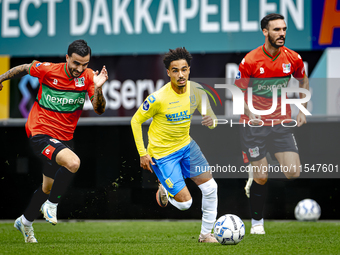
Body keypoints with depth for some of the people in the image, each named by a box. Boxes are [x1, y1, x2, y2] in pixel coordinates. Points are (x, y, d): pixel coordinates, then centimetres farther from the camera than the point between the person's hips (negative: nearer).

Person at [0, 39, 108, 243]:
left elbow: (99, 110, -12)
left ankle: (25, 221, 44)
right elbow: (24, 68, 4)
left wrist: (98, 88, -29)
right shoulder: (47, 70, -16)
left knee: (49, 187, 19)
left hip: (64, 138, 6)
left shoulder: (88, 76, -7)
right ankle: (51, 204, -9)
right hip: (40, 134, -6)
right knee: (73, 162, -31)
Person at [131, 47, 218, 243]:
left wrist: (211, 121, -24)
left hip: (186, 145, 5)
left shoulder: (196, 90, -9)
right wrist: (143, 153, -13)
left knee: (210, 188, -2)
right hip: (162, 153, -5)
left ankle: (206, 234, 16)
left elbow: (209, 115, 2)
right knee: (185, 203, -8)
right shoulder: (158, 98, -24)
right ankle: (164, 190, 28)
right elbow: (136, 121, -10)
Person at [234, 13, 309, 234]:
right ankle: (257, 221, 19)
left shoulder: (293, 58, -2)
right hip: (255, 125, -3)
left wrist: (303, 110, 7)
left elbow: (303, 81, 17)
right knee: (261, 177, -3)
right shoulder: (250, 61, -12)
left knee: (294, 173, -12)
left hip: (282, 124, 3)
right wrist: (250, 114, -17)